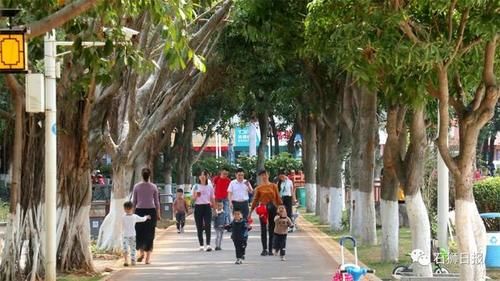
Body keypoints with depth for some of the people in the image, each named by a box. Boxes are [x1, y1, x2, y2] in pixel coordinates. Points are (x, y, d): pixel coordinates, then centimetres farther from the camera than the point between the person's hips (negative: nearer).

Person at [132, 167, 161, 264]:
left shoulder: (137, 186, 0)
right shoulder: (153, 187, -1)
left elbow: (134, 201, 3)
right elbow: (156, 202, 2)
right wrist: (158, 214, 10)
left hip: (139, 211, 0)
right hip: (151, 211, 0)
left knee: (139, 233, 12)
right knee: (149, 234, 4)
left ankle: (141, 251, -9)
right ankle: (148, 258, 1)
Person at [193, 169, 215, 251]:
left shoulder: (210, 187, 7)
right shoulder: (196, 187, 5)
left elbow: (212, 198, 11)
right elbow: (193, 199, 3)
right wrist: (196, 195, -17)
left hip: (207, 207, -1)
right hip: (198, 207, 1)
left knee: (208, 226, -13)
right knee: (199, 227, 3)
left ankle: (208, 245, -19)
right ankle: (201, 245, 10)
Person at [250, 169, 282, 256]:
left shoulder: (273, 186, 5)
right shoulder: (259, 188, 3)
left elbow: (278, 198, 7)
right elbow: (255, 200, 4)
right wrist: (251, 212, 0)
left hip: (272, 209, 1)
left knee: (272, 229, 3)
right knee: (263, 229, 0)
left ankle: (271, 249, 8)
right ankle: (264, 249, 4)